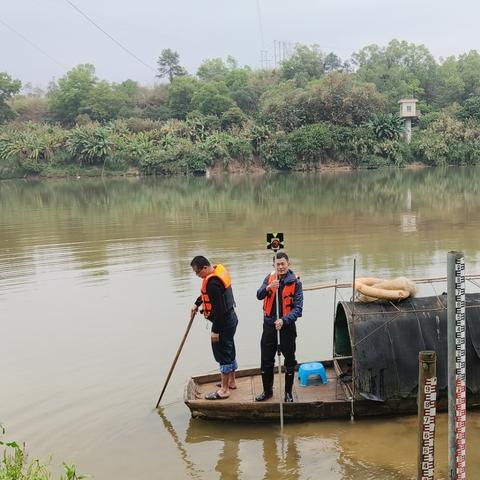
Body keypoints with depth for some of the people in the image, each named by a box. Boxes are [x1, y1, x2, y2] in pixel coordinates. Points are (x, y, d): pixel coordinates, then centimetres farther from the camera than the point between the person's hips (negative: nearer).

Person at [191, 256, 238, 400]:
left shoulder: (213, 282, -26)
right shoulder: (219, 269, 5)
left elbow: (218, 308, -26)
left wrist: (215, 331, -20)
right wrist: (197, 303, 23)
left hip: (223, 323, -10)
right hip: (230, 318, 10)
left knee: (222, 353, 0)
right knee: (229, 351, 21)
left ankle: (224, 390, 9)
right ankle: (231, 381, 36)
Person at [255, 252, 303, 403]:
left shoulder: (295, 282, -10)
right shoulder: (269, 278, 0)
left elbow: (298, 308, -14)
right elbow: (259, 296, -12)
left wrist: (284, 321, -27)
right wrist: (268, 288, -32)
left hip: (287, 326, -3)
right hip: (269, 325, 3)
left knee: (289, 361, 8)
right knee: (266, 360, 11)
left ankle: (288, 392, 24)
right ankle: (267, 390, 27)